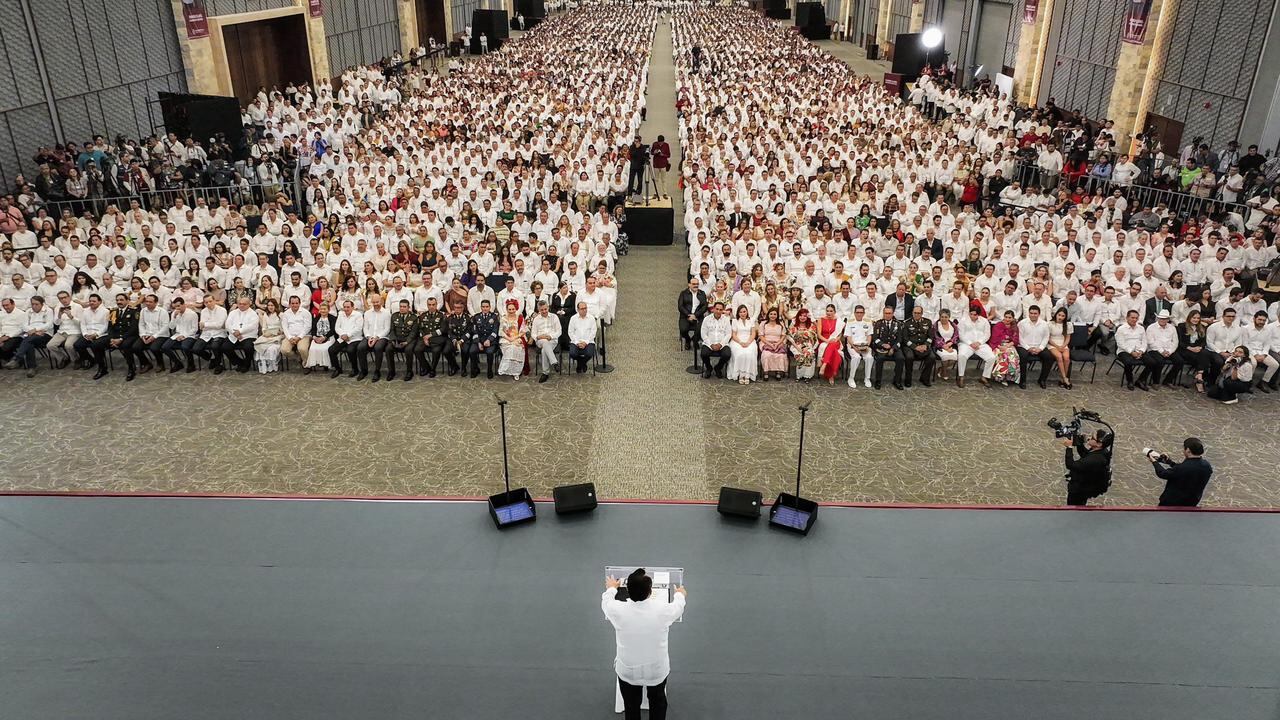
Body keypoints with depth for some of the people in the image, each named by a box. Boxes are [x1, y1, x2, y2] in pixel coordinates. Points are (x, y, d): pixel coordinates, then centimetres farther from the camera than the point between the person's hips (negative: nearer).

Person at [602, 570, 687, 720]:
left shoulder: (618, 610, -24)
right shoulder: (663, 610, -24)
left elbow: (606, 601, 1)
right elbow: (678, 606, 2)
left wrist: (611, 588, 24)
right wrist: (680, 594, 25)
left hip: (627, 670, 0)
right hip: (657, 670, 0)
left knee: (631, 705, 24)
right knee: (658, 702, 27)